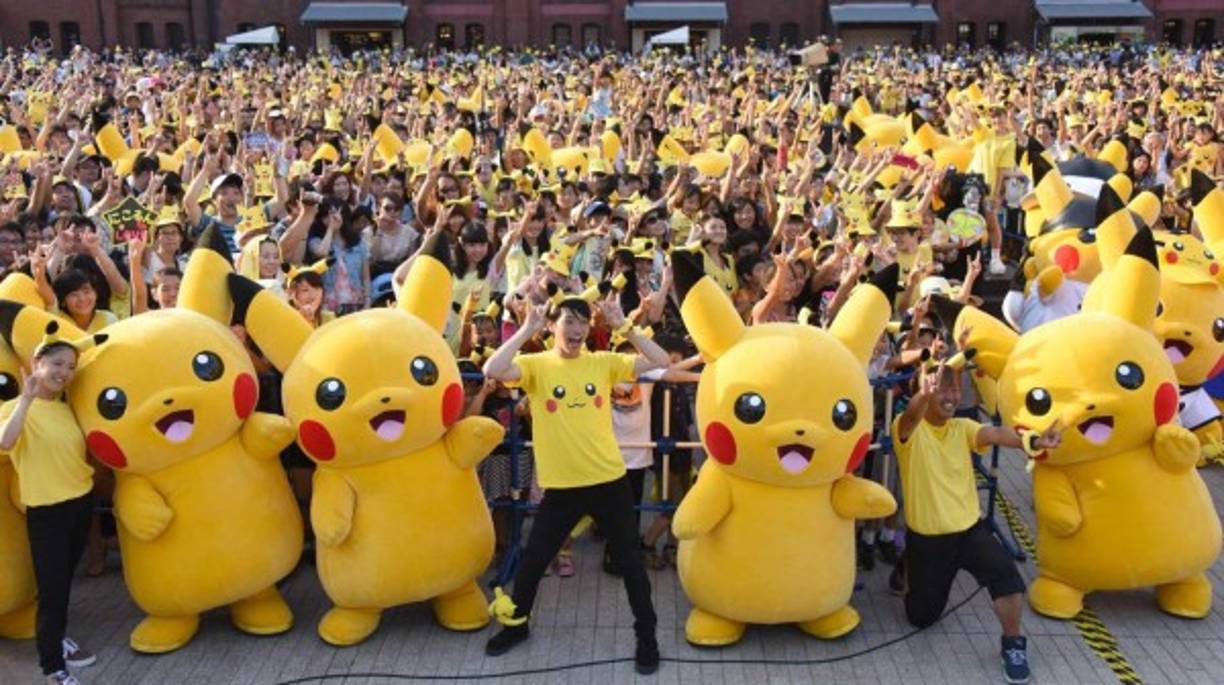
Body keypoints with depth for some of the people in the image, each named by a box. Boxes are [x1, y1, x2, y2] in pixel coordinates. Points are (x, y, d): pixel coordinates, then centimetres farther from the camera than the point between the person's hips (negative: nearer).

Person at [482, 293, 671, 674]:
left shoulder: (603, 363, 0)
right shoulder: (536, 366, -5)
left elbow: (660, 362, -6)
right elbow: (493, 371, -23)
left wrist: (622, 326, -11)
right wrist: (527, 330, -19)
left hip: (610, 481, 1)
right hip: (561, 485, -1)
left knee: (629, 561, 10)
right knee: (533, 560, 12)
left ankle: (646, 635, 26)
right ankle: (517, 624, 36)